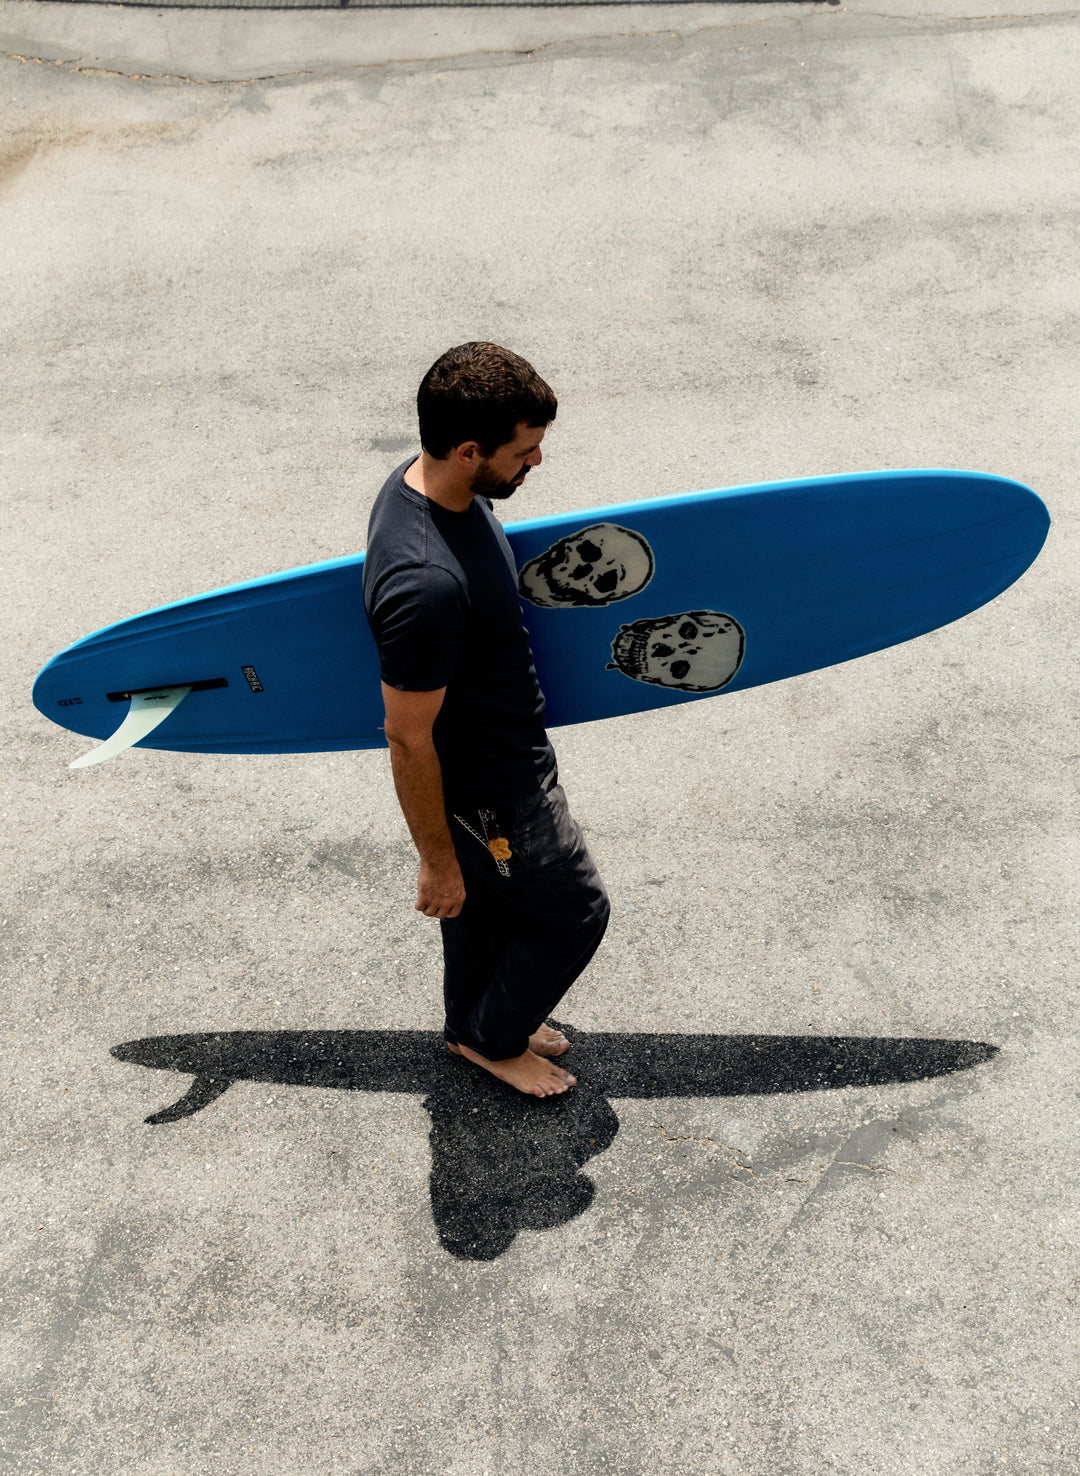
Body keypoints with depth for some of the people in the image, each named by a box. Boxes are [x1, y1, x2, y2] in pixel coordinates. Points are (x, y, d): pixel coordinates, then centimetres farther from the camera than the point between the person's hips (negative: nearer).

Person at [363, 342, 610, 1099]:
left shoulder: (427, 478, -10)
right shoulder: (425, 587, -40)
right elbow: (410, 742, -29)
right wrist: (437, 862, -16)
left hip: (507, 747, 8)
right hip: (489, 788, -8)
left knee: (488, 901, 29)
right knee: (574, 912, 15)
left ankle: (475, 1020, 55)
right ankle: (493, 1038, 41)